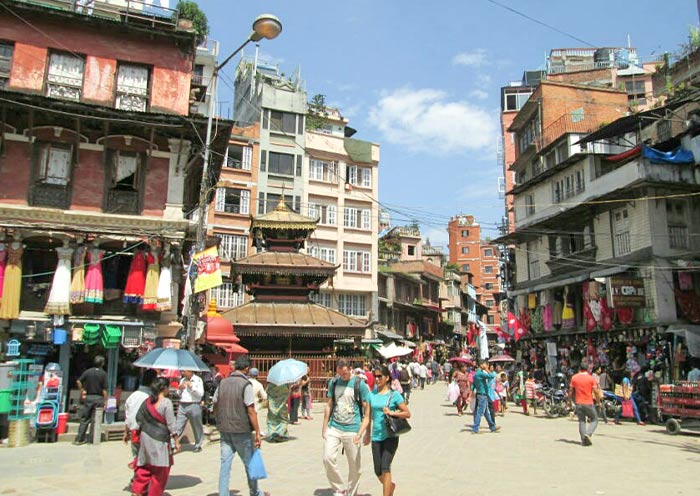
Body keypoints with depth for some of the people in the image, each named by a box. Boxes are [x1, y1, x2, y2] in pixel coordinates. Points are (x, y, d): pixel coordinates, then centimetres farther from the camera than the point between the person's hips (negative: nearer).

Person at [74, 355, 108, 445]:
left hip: (88, 397, 2)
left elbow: (79, 381, -6)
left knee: (84, 419, 10)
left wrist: (82, 390, 8)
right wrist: (105, 401, -2)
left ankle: (79, 439, 11)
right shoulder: (103, 374, -6)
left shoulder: (88, 371, 1)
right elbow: (104, 389, -8)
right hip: (99, 398, -2)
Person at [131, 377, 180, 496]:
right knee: (161, 469, 8)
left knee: (144, 467, 17)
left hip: (145, 436, 6)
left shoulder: (147, 401, 4)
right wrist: (176, 441, -7)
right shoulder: (166, 402, -15)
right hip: (159, 440, -6)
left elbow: (139, 418, 13)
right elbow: (171, 424, -14)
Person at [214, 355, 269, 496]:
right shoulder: (246, 384, -13)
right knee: (250, 463, 12)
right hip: (241, 431, -4)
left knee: (225, 464, 8)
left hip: (224, 430, 5)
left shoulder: (223, 383, 4)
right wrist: (257, 432, -13)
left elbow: (215, 404, 10)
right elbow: (251, 411, -17)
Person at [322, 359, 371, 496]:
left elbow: (367, 411, -6)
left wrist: (361, 432, -14)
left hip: (352, 429, -3)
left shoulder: (360, 384, -6)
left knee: (354, 465, 4)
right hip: (333, 428, 3)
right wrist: (324, 426, 11)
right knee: (328, 458, -10)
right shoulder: (333, 382, 7)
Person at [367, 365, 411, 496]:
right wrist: (368, 432, 13)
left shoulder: (394, 395, -6)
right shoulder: (372, 395, 4)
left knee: (385, 468, -13)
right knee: (378, 472, 10)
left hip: (390, 436, -4)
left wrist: (392, 413, -18)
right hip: (376, 436, 4)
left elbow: (407, 414, -5)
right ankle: (390, 485, 40)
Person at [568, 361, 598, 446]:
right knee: (594, 420, 13)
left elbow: (571, 390, 3)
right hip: (589, 403, -3)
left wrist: (569, 400, 14)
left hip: (578, 403, 3)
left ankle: (584, 440, 6)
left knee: (581, 421, 10)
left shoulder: (574, 377, 0)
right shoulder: (591, 378, -7)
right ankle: (588, 434, -8)